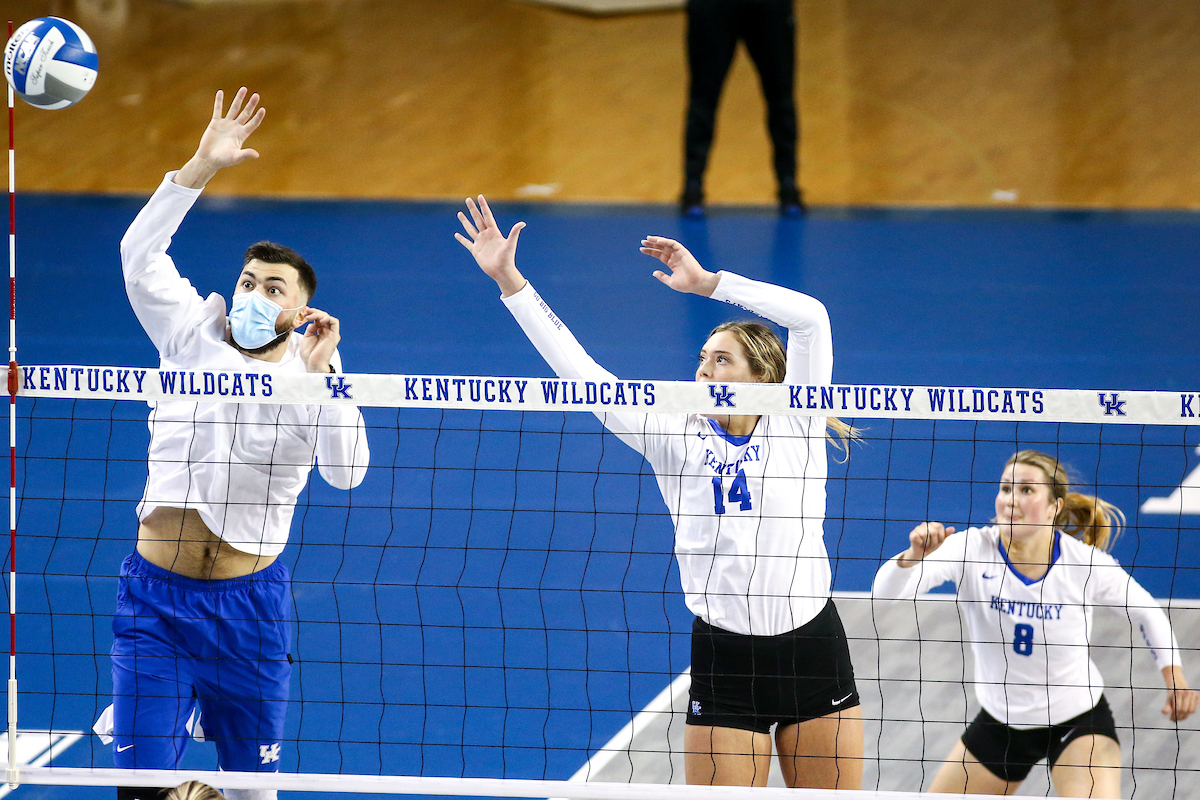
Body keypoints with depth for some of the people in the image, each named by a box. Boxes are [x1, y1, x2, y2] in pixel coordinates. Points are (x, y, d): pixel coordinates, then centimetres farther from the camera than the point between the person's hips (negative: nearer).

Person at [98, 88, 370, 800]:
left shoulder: (312, 377, -1)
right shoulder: (195, 336, 2)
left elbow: (347, 472, -17)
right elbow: (140, 253, -9)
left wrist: (319, 371, -23)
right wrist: (203, 167, -17)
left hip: (249, 601, 0)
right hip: (156, 592, 0)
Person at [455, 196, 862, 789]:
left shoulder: (793, 428, 1)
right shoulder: (677, 437, 5)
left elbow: (810, 317, -9)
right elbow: (577, 369, 3)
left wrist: (707, 282, -7)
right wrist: (507, 280, -1)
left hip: (812, 647, -1)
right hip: (724, 659, 1)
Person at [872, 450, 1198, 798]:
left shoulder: (1087, 563, -17)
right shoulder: (973, 549, -17)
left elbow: (1146, 612, 2)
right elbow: (886, 591, -29)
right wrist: (914, 555, -49)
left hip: (1078, 722, -3)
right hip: (1000, 725, 3)